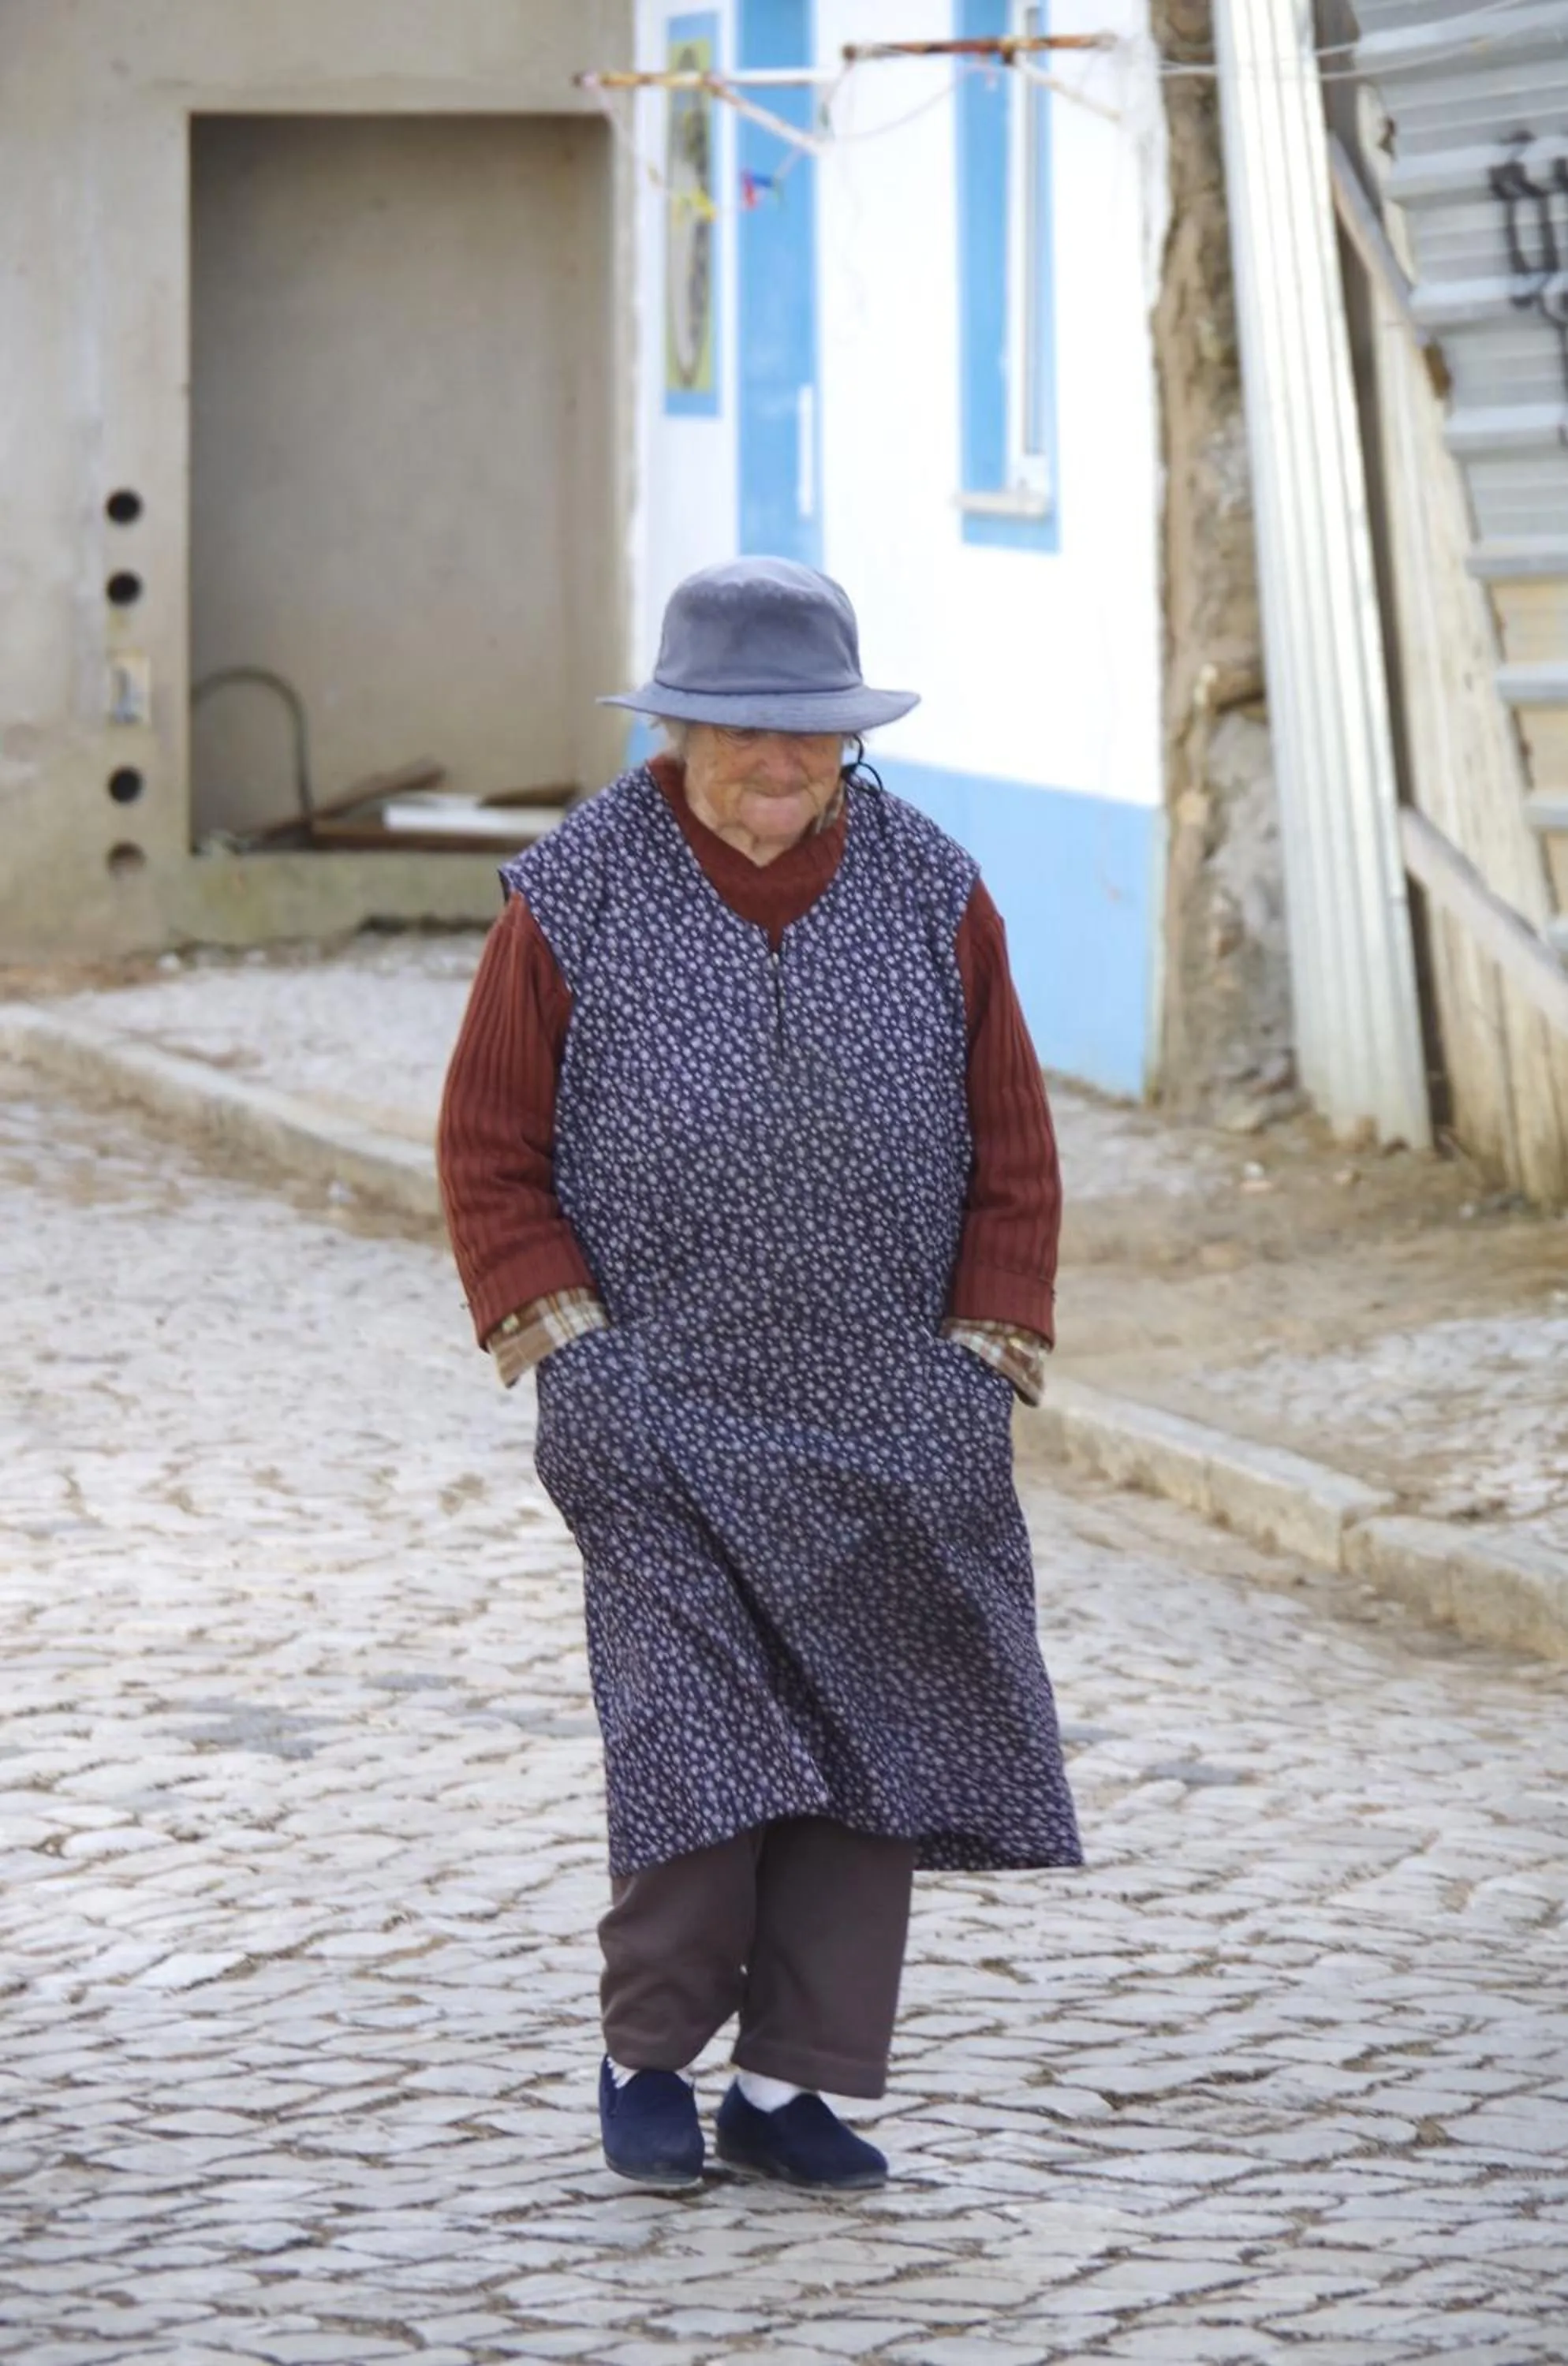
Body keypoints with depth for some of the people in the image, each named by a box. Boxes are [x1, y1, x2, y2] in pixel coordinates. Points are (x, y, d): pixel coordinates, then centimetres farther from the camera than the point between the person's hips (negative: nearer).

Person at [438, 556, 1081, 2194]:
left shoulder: (933, 897, 1)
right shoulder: (576, 897, -5)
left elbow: (1012, 1155, 7)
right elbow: (489, 1153, 1)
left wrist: (982, 1357, -1)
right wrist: (564, 1348, -8)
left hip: (884, 1427, 3)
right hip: (663, 1407, -3)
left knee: (872, 1740, 1)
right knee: (695, 1727, -12)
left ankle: (792, 2088, 10)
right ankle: (648, 2056, 7)